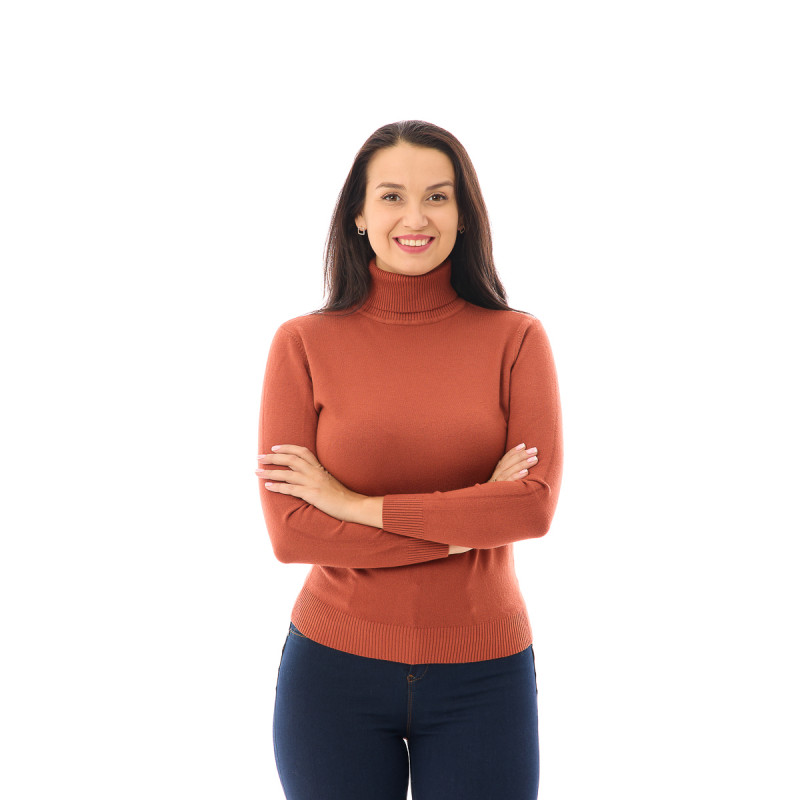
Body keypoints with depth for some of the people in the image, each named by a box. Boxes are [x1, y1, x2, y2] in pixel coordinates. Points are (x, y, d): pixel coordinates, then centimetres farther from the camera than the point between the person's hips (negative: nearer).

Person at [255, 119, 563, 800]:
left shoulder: (516, 338, -2)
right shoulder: (304, 345, -3)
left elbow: (537, 504, -13)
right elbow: (289, 530, -10)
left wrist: (356, 505, -14)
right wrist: (464, 525, -13)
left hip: (483, 673, 0)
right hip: (334, 667, 0)